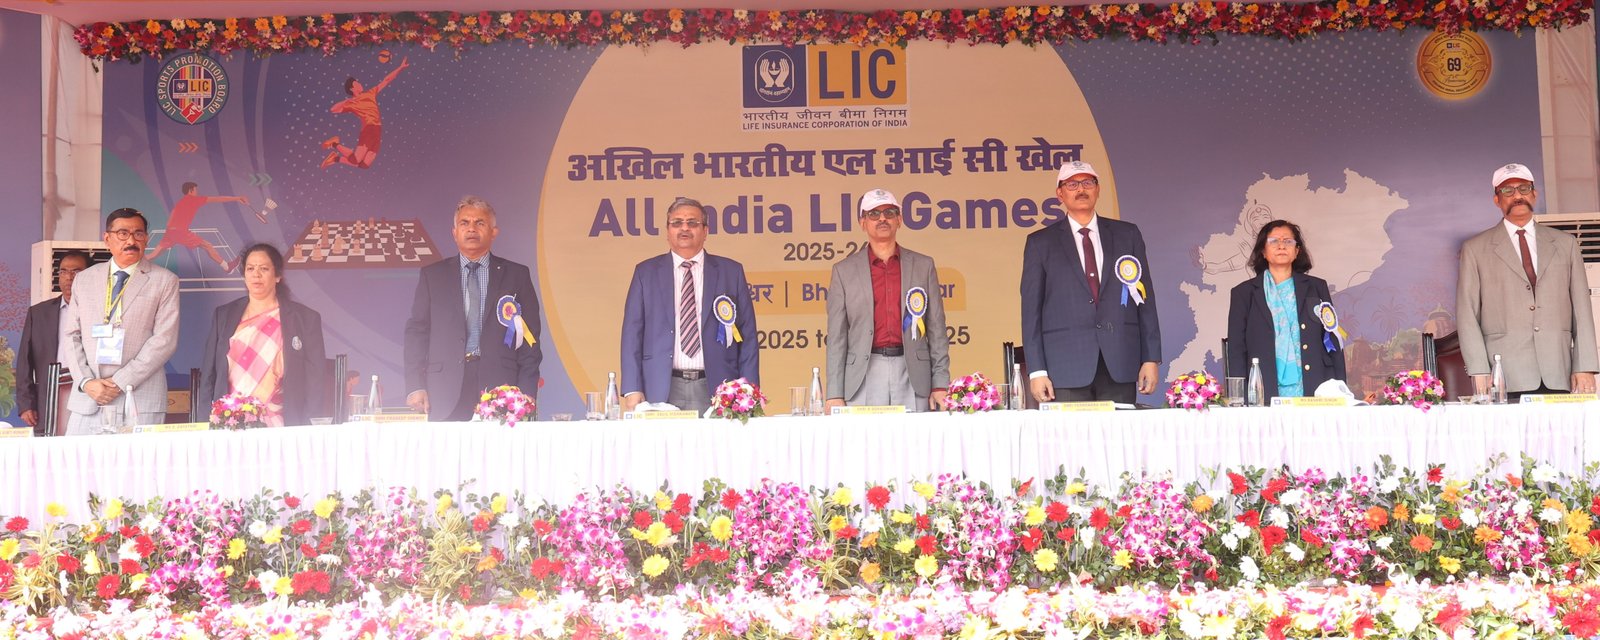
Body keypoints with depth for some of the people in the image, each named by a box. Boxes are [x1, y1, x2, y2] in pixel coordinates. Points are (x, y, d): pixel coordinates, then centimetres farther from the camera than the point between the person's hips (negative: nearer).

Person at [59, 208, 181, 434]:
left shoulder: (164, 281, 5)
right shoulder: (84, 279, 16)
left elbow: (165, 339, -4)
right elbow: (71, 335, 12)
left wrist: (121, 382, -10)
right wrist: (86, 382, -4)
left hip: (140, 402, -3)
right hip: (87, 400, 3)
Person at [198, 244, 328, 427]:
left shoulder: (305, 319, 5)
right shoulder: (223, 315, 14)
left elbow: (315, 382, 2)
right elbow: (208, 374, 13)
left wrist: (309, 430, -8)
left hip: (279, 427, -2)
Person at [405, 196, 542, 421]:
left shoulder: (516, 275, 11)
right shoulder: (432, 275, 14)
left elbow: (530, 341, 7)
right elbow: (417, 332, 11)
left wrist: (526, 398, -2)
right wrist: (415, 386, -1)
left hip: (499, 387, -1)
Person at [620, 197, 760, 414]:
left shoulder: (731, 272, 11)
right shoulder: (646, 272, 11)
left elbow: (747, 336, 8)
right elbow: (632, 333, 8)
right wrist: (632, 389, -2)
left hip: (715, 389, 0)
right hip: (662, 391, 0)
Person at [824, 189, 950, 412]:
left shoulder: (923, 266, 12)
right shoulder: (844, 270, 9)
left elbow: (936, 331, 10)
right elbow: (837, 337, 6)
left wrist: (940, 385, 2)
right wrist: (835, 394, -2)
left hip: (913, 376, 1)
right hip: (864, 378, -1)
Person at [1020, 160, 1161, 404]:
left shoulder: (1127, 235, 14)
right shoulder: (1040, 242, 9)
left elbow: (1145, 299, 12)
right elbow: (1031, 309, 5)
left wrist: (1151, 358, 5)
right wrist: (1037, 371, -3)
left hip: (1120, 366, 2)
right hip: (1066, 369, -1)